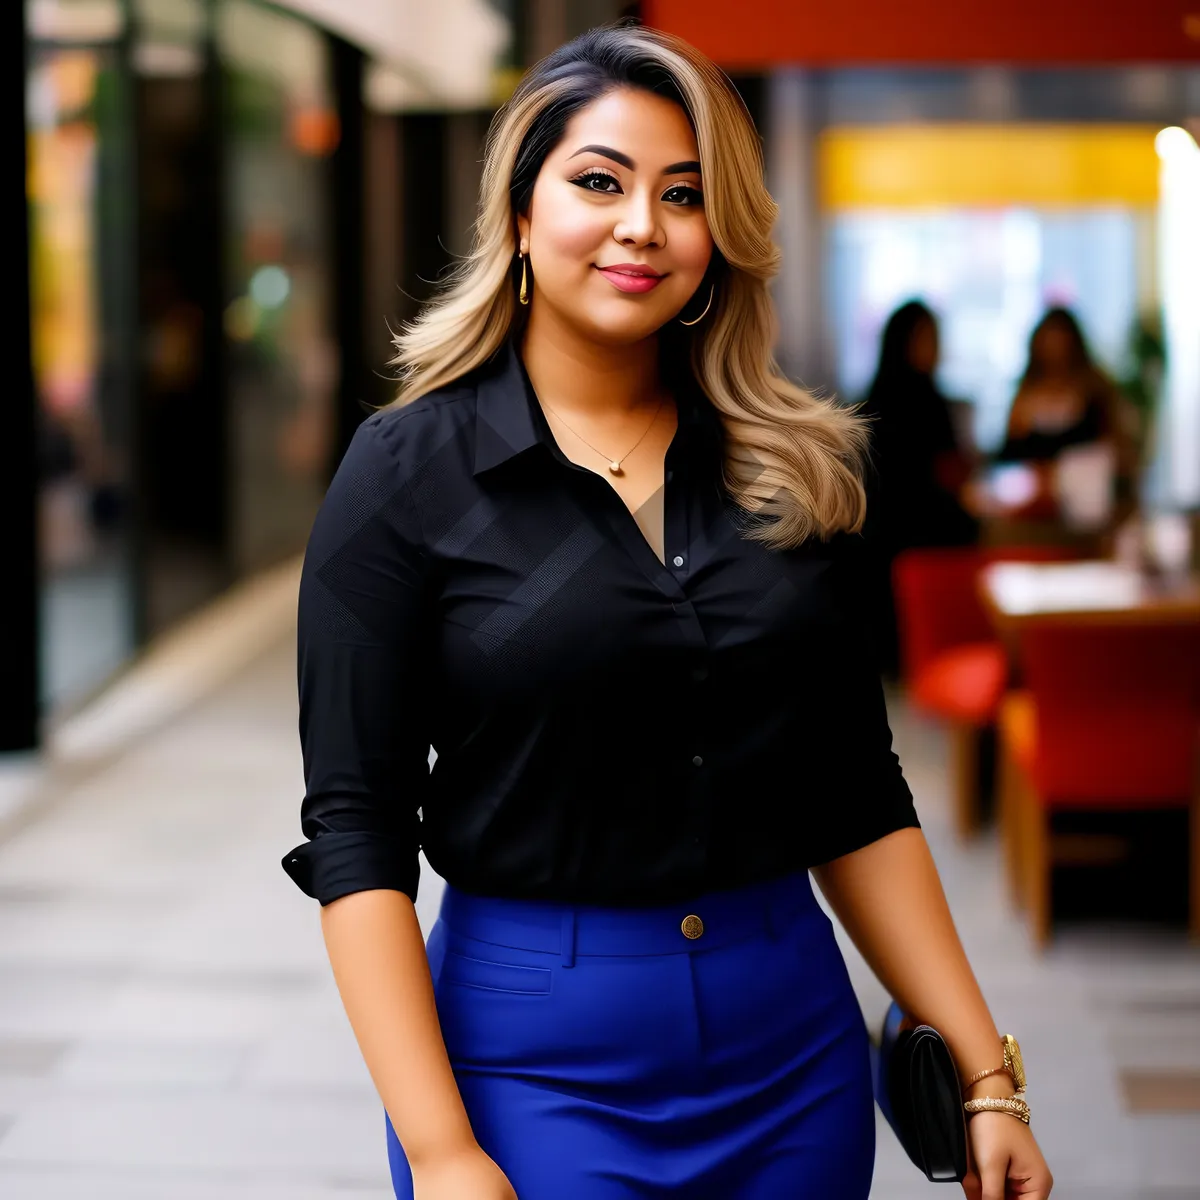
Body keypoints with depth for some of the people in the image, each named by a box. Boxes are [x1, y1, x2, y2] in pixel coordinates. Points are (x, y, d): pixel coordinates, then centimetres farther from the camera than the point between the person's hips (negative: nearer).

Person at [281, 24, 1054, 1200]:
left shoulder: (786, 472, 4)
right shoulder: (409, 471, -6)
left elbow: (859, 804, 7)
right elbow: (355, 827, -10)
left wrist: (985, 1075, 2)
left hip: (792, 1046, 4)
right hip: (537, 1057, -4)